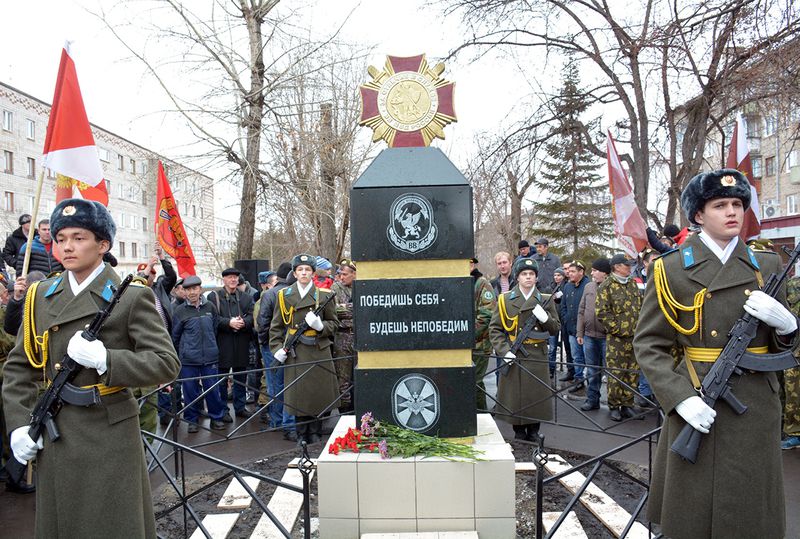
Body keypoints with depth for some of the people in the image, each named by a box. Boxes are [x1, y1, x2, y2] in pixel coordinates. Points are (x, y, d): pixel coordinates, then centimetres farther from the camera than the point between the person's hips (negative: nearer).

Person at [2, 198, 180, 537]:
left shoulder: (132, 297, -8)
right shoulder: (41, 296, 8)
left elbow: (167, 364, -13)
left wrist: (105, 359, -25)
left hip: (109, 437, -5)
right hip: (53, 438, 5)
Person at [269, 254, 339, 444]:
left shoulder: (324, 295, 4)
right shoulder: (284, 295, 6)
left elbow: (334, 323, 9)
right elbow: (276, 326, 10)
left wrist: (320, 326, -11)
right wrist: (277, 348, -2)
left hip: (318, 352, 0)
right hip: (295, 353, 0)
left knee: (318, 392, 4)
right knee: (298, 393, 3)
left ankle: (315, 433, 20)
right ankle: (301, 434, 19)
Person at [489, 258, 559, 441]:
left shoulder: (545, 300, 9)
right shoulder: (505, 300, 2)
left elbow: (555, 329, 10)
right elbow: (494, 329, 0)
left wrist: (545, 317, -11)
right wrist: (504, 351, -12)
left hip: (537, 356, 2)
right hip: (513, 357, -1)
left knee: (536, 395, 5)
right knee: (514, 394, 2)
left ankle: (533, 432, 23)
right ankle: (519, 433, 19)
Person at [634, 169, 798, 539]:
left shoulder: (766, 266, 8)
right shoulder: (672, 269, -3)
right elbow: (648, 345, -5)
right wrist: (681, 398, -17)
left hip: (756, 408, 3)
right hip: (696, 406, -3)